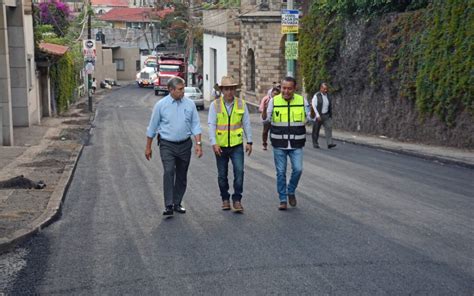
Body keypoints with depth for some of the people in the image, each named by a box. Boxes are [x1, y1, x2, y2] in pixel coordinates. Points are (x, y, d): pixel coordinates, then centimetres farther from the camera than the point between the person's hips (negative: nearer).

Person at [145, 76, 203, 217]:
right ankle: (168, 205, -18)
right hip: (167, 145, -3)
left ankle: (177, 203, 22)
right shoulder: (161, 105, -4)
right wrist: (148, 147, 6)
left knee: (182, 176, 9)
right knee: (169, 172, -18)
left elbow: (195, 125, 4)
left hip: (185, 145, 3)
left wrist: (198, 143, -7)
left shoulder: (189, 104, 1)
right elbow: (152, 127, 3)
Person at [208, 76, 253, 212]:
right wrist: (214, 143, -16)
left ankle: (237, 200, -3)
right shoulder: (215, 105, -4)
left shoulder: (241, 104, 0)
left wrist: (249, 142, 2)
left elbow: (246, 124, 4)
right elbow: (211, 125, -7)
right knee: (222, 175, 9)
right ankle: (225, 199, 26)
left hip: (237, 145, 0)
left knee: (239, 171, -13)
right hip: (220, 146, 0)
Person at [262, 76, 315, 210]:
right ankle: (283, 200, 15)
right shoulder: (274, 101, -4)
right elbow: (265, 119, -6)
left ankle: (291, 191, 20)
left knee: (297, 169, -7)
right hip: (279, 144, 0)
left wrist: (312, 109, -20)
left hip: (296, 144, 1)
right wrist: (264, 108, -26)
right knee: (281, 172, 4)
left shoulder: (301, 100, -1)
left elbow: (311, 118, 1)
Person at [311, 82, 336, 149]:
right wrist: (317, 115, -19)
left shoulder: (328, 96, 9)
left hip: (326, 115, 4)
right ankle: (315, 144, 19)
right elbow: (313, 106, -13)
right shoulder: (316, 96, -9)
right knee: (316, 130, 5)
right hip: (318, 116, -4)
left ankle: (330, 143, -16)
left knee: (329, 127, -11)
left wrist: (330, 115, 16)